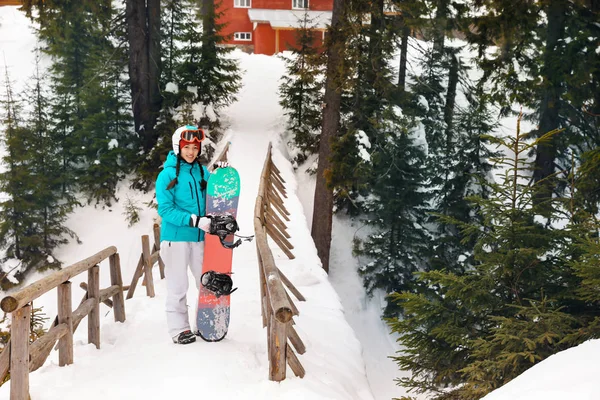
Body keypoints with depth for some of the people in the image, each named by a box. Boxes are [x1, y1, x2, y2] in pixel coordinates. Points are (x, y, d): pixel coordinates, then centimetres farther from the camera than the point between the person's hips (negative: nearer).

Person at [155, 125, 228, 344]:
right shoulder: (167, 175, -7)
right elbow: (165, 209, -13)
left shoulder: (202, 172, 7)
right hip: (176, 237, -5)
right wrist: (194, 220, -22)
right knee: (178, 287, 3)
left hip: (199, 236, 5)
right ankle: (179, 328, 12)